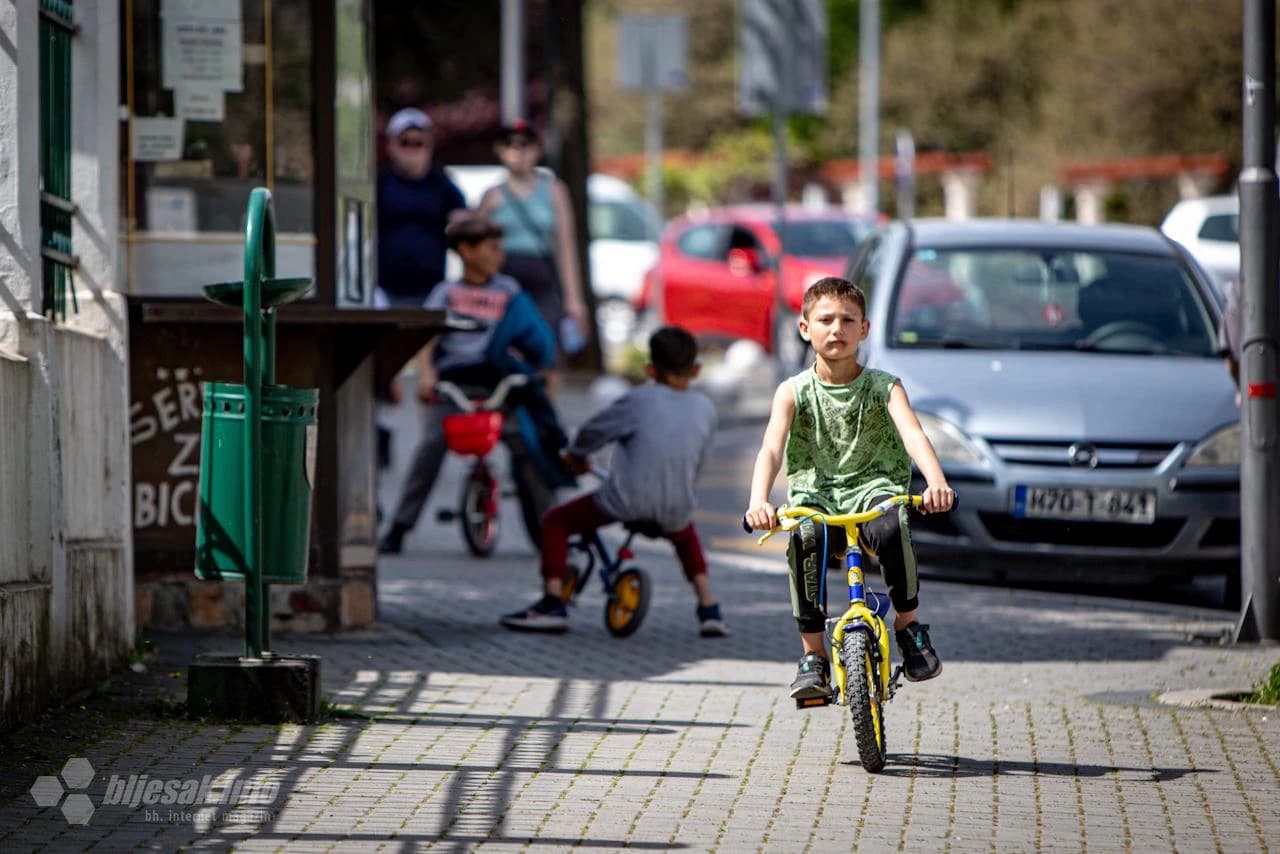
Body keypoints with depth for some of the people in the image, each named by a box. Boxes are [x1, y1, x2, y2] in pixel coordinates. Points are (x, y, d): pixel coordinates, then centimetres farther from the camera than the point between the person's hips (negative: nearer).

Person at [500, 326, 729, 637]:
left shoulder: (639, 400, -5)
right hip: (674, 510, 4)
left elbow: (594, 430, 3)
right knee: (685, 535, 40)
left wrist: (576, 455, 24)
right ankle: (710, 610, 29)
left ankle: (552, 604, 5)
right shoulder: (705, 409, 6)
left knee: (555, 521, 14)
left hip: (626, 501, -4)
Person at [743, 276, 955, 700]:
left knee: (890, 529, -36)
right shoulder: (793, 392, 2)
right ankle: (813, 655, -21)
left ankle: (908, 624, -10)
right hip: (816, 495, 1)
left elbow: (912, 434, -18)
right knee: (804, 540, -35)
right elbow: (771, 449, -12)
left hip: (873, 486, -1)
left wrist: (936, 481, -40)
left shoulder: (882, 387, 0)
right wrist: (758, 502, -33)